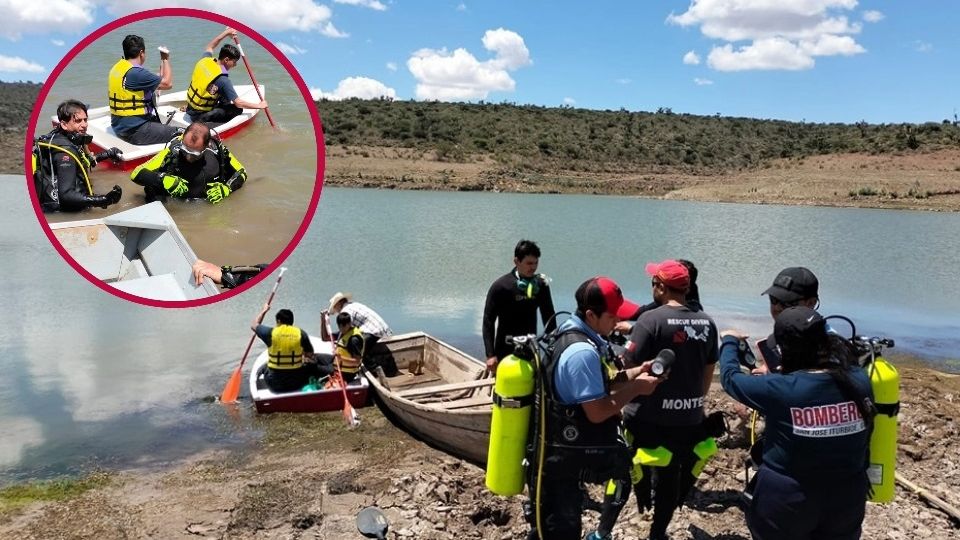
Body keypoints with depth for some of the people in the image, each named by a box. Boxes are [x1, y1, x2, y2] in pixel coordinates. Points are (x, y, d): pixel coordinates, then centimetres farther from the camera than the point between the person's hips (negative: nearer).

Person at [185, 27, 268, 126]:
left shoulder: (205, 60, -4)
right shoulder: (222, 80, -25)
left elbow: (210, 47, 21)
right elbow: (238, 103, -22)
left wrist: (226, 32, 21)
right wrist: (259, 105, -10)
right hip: (200, 117, -8)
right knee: (238, 109, -8)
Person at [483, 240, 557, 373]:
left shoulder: (540, 284, -1)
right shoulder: (500, 286, -13)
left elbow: (549, 318, 8)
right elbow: (488, 321, -12)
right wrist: (490, 355, -17)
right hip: (506, 352, -4)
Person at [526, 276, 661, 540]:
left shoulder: (576, 334, 4)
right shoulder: (582, 352, -28)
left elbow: (598, 383, 15)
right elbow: (598, 412, -26)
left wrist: (636, 372, 2)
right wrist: (636, 388, -14)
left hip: (564, 452, 10)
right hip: (563, 459, -10)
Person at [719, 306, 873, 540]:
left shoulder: (781, 389, -23)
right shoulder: (860, 380, -11)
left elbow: (730, 377, -6)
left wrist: (729, 341, 14)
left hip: (786, 502, -3)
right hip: (847, 501, 4)